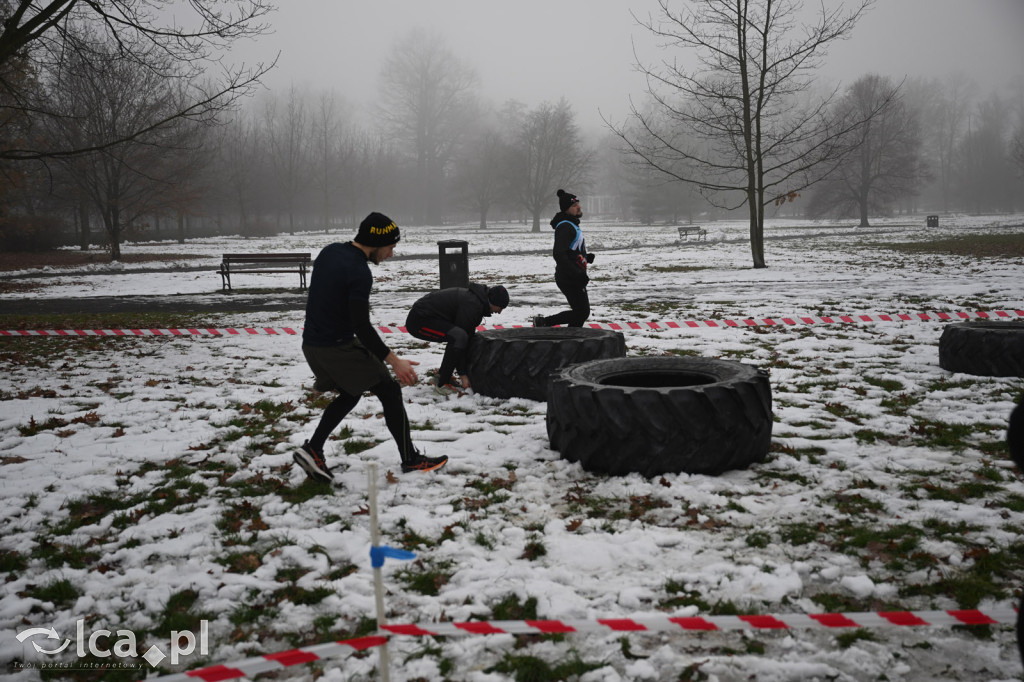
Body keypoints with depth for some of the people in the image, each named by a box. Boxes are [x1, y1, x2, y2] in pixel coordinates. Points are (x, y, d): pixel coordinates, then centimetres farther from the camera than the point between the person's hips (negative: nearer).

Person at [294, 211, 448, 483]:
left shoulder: (329, 252, 6)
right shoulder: (359, 273, -21)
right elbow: (361, 326, -23)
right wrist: (394, 361, -20)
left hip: (311, 343, 9)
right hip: (339, 346, -9)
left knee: (349, 394, 25)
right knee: (389, 391, 3)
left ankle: (312, 450, 15)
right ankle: (410, 459, 9)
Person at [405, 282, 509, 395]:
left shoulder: (475, 297, 9)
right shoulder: (472, 305, -23)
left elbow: (470, 335, 15)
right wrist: (462, 374, -15)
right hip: (418, 321, -11)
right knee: (458, 336, -28)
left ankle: (441, 376, 16)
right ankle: (442, 384, -19)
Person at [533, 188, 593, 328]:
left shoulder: (572, 225, 16)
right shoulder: (565, 227, -17)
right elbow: (558, 254, -26)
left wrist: (586, 257, 7)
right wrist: (577, 274, -28)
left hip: (575, 279, 10)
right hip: (569, 279, -10)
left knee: (582, 312, 14)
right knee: (582, 313, -6)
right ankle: (543, 322, -1)